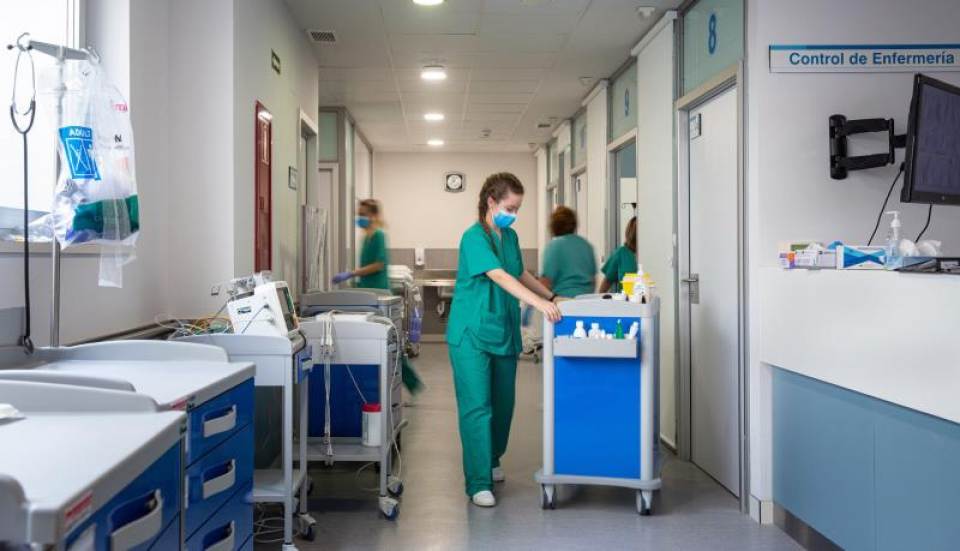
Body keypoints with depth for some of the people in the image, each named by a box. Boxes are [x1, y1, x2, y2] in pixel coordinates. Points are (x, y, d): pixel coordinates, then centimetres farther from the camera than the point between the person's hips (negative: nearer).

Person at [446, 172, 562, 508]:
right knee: (477, 407, -7)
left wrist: (551, 296, 18)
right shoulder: (474, 237, -15)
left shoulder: (510, 237, 9)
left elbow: (521, 274, 25)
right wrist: (538, 303, -36)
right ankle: (478, 484, -4)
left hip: (503, 332, 7)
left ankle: (491, 461, 35)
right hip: (472, 333, -7)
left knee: (503, 403, 14)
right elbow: (500, 277, -27)